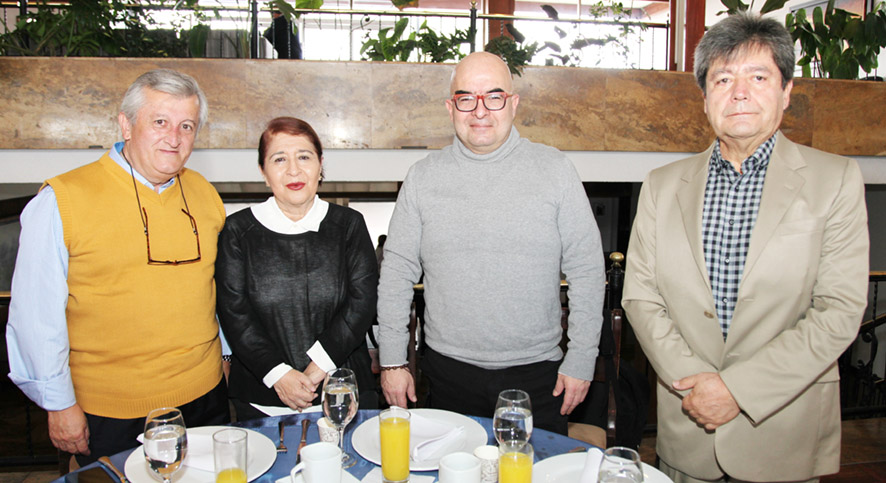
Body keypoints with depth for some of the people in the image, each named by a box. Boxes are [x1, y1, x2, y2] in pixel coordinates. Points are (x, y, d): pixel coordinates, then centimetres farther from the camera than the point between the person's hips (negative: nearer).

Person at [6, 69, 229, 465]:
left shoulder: (204, 195, 3)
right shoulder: (61, 201, -10)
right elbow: (35, 313, -8)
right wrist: (59, 404, -6)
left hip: (204, 398, 4)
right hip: (109, 414, -4)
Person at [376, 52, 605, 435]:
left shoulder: (554, 170, -2)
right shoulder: (423, 177, 1)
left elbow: (586, 270, -1)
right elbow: (397, 271, 4)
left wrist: (582, 359, -3)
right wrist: (392, 360, 2)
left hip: (536, 371, 0)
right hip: (449, 370, 1)